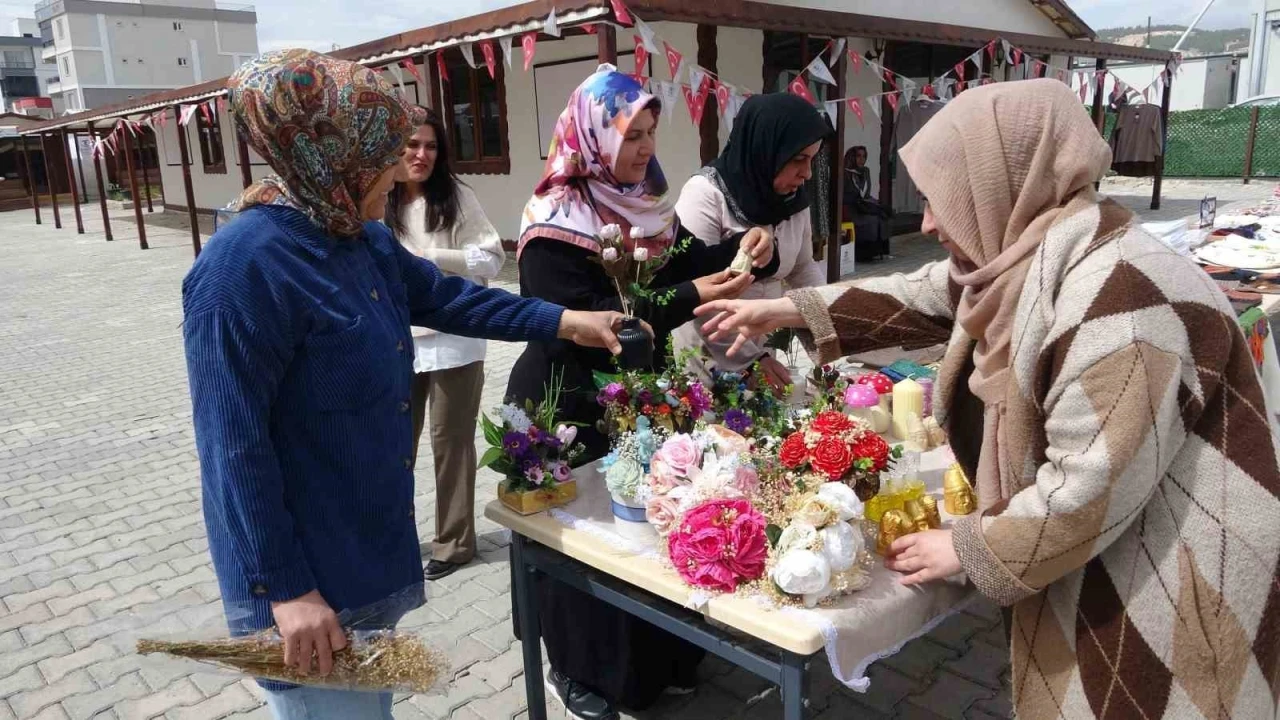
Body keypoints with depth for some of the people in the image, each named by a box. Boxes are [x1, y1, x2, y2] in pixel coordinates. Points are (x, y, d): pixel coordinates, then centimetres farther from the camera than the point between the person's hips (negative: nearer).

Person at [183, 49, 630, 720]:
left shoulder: (365, 240, 2)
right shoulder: (245, 267, -26)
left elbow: (447, 298, 15)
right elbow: (234, 450, -24)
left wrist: (565, 321, 10)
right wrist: (286, 590, -22)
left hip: (371, 544, 9)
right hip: (304, 572, -9)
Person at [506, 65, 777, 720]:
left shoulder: (645, 202, 7)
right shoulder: (555, 221, -18)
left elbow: (682, 261, 12)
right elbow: (577, 319, -26)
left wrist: (742, 248, -9)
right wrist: (688, 300, -31)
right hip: (571, 406, -7)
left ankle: (659, 653, 34)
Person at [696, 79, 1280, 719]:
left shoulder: (1115, 295, -31)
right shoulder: (1024, 250, -2)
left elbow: (1094, 484, -30)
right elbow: (927, 296, 12)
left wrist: (969, 548, -17)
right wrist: (785, 312, 10)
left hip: (1169, 574, -8)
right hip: (1092, 547, 8)